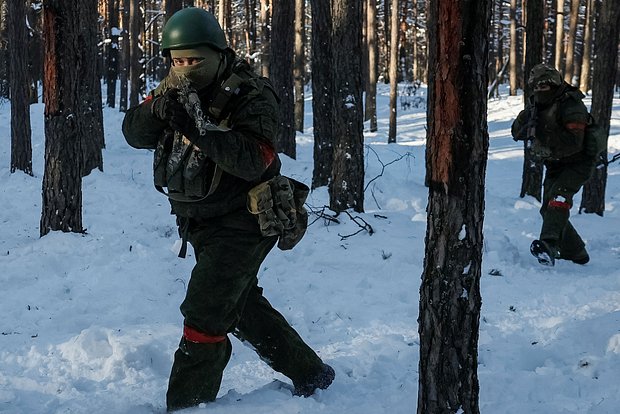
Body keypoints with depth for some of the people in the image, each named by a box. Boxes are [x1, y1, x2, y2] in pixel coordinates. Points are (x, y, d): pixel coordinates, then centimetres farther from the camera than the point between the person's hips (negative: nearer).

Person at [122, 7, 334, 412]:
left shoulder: (251, 95, -17)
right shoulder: (174, 90, 3)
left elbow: (254, 160, -31)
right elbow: (135, 133, -7)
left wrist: (200, 127, -40)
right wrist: (157, 110, -29)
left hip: (241, 223, -8)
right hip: (202, 223, 8)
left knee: (204, 314, -12)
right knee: (244, 307, 20)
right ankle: (309, 374, 36)